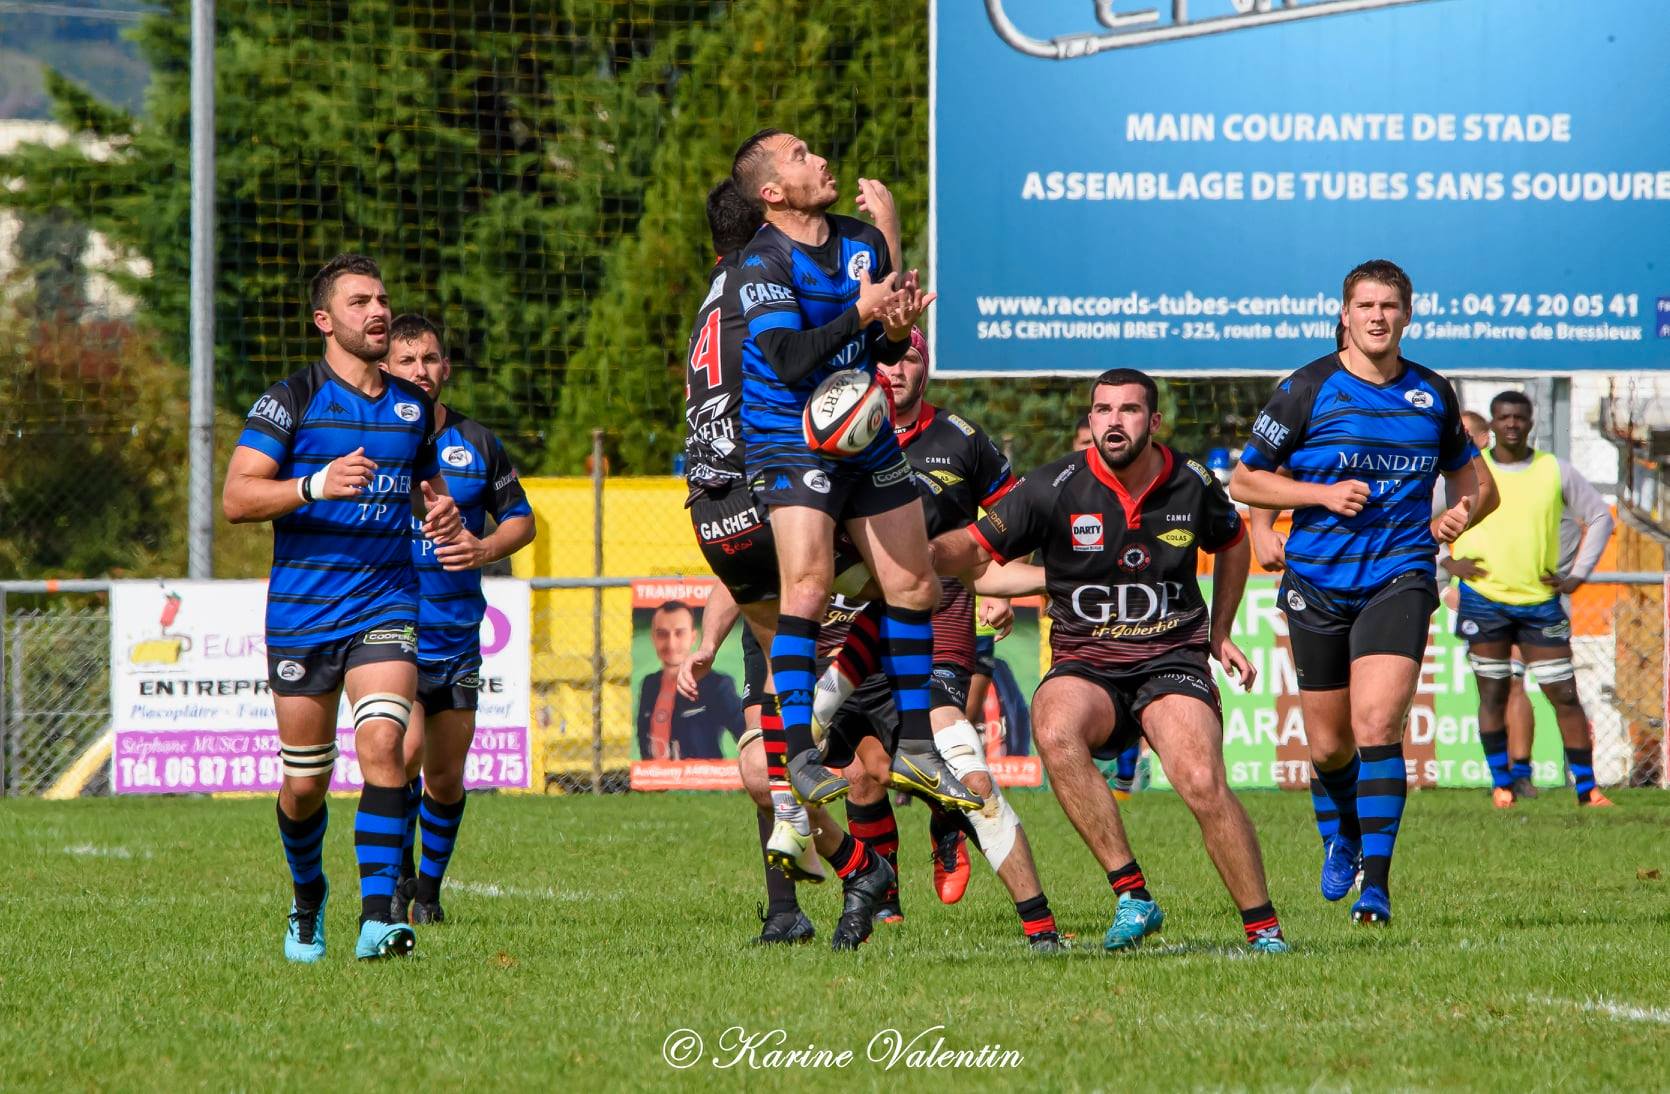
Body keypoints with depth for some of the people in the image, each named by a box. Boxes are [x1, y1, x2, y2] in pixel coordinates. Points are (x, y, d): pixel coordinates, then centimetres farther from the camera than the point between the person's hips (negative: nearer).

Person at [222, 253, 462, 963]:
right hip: (301, 611, -2)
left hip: (385, 603, 2)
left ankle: (379, 915, -22)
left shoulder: (414, 406, 12)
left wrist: (444, 512, 4)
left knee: (383, 745, -20)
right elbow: (236, 498, -11)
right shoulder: (291, 400, -3)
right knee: (305, 782, 4)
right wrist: (316, 486, -25)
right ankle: (307, 896, 33)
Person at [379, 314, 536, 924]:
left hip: (456, 635, 3)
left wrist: (484, 549, -5)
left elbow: (520, 519, 16)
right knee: (406, 748, -20)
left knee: (445, 776, 6)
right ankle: (397, 873, 1)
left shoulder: (477, 444, 7)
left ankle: (429, 890, 25)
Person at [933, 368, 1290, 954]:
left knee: (1203, 784, -26)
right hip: (1085, 665, 0)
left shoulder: (1192, 485, 3)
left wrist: (1220, 633, 23)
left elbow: (1232, 543, 25)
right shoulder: (1056, 488, -5)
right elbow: (975, 546, -4)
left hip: (1173, 659, 0)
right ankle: (1133, 896, -29)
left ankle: (1263, 928, -9)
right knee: (1055, 733, -35)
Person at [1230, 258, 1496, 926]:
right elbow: (1244, 480, 0)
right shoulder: (1308, 390, -3)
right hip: (1317, 587, 0)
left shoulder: (1432, 394, 6)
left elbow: (1475, 479, 19)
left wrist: (1463, 513, -5)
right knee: (1328, 746, 9)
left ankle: (1375, 883, -18)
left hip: (1398, 580, 0)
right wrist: (1324, 494, -13)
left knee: (1377, 726, -19)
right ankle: (1340, 839, 42)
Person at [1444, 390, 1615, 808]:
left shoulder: (1555, 472, 4)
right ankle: (1501, 783, 11)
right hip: (1484, 598, -1)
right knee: (1493, 692, 2)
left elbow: (1599, 516, 15)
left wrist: (1578, 574, 7)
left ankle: (1586, 788, 1)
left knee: (1564, 694, -3)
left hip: (1542, 600, 1)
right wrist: (1447, 560, 0)